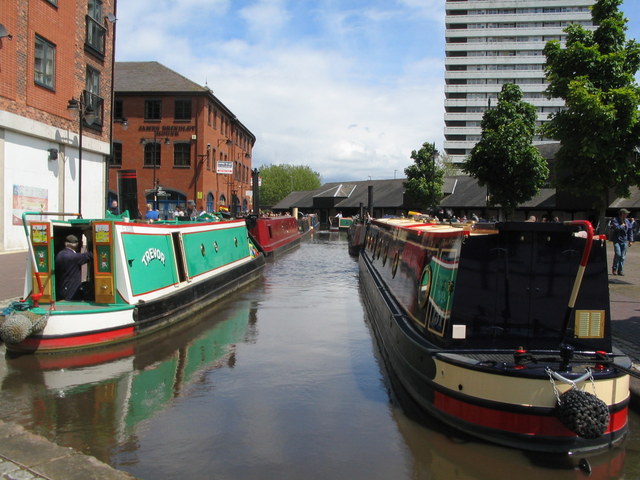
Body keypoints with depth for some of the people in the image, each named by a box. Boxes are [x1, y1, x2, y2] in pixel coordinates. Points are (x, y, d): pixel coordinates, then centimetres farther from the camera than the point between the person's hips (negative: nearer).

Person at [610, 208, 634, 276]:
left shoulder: (627, 221, 11)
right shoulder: (615, 220, -4)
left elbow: (630, 231, 14)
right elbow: (616, 228, -21)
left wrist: (630, 240, 9)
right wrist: (623, 225, -6)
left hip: (624, 241, 5)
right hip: (617, 240, -5)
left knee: (623, 256, 3)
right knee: (618, 254, -15)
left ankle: (620, 270, 10)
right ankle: (614, 269, 2)